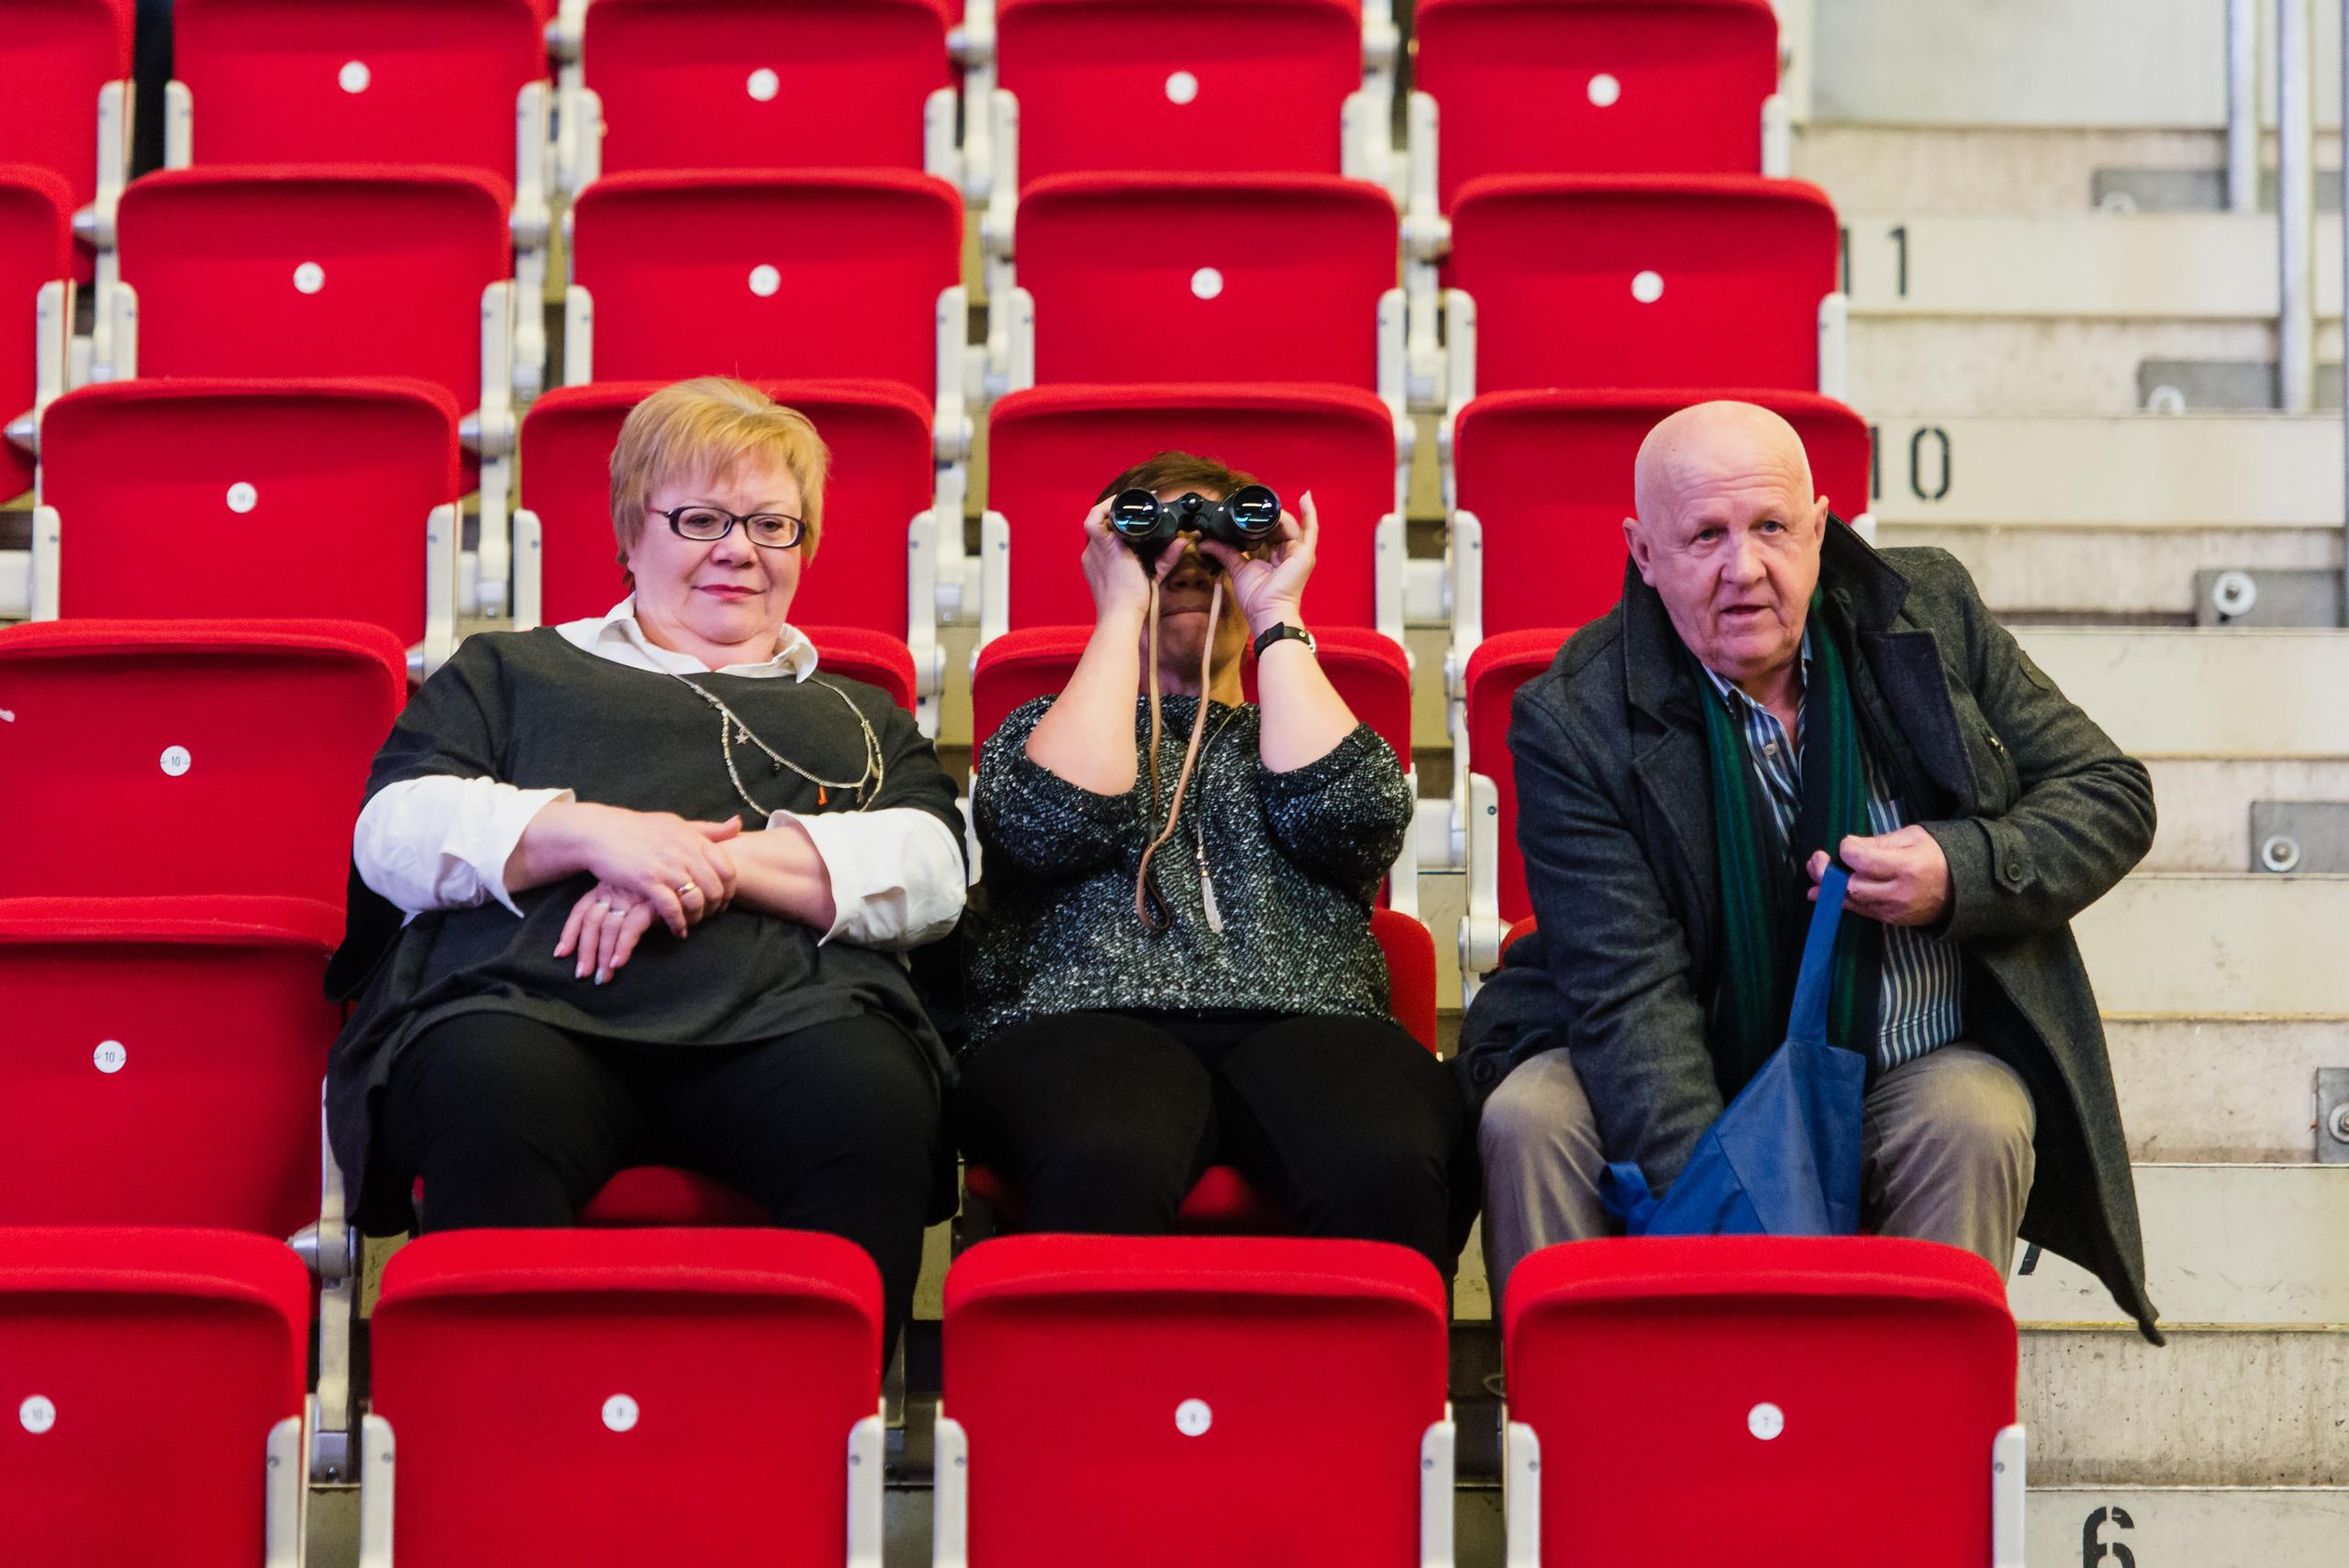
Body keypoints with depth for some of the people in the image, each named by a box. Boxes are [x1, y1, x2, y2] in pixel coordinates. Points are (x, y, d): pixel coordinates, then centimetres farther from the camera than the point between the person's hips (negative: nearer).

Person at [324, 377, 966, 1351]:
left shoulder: (857, 715, 35)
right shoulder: (509, 672, 32)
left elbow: (930, 873, 14)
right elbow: (393, 835, 15)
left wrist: (721, 864, -2)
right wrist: (592, 833, -3)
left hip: (785, 1015, 1)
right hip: (531, 1005, -1)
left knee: (874, 1104, -37)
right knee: (493, 1100, -40)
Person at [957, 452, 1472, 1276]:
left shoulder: (1301, 726, 29)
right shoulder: (1048, 730, 26)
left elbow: (1352, 819, 4)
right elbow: (1061, 821, 0)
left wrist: (1277, 617, 12)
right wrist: (1121, 612, 8)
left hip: (1303, 1026, 1)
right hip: (1088, 1025, -1)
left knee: (1386, 1170, -36)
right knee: (1101, 1169, -39)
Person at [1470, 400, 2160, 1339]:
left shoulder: (1929, 613, -1)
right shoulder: (1574, 721, -11)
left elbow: (2110, 794, 5)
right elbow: (1630, 993, -19)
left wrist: (1963, 873, -17)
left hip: (1914, 1079, 1)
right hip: (1696, 1088, -1)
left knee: (1975, 1126, -31)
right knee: (1527, 1121, -27)